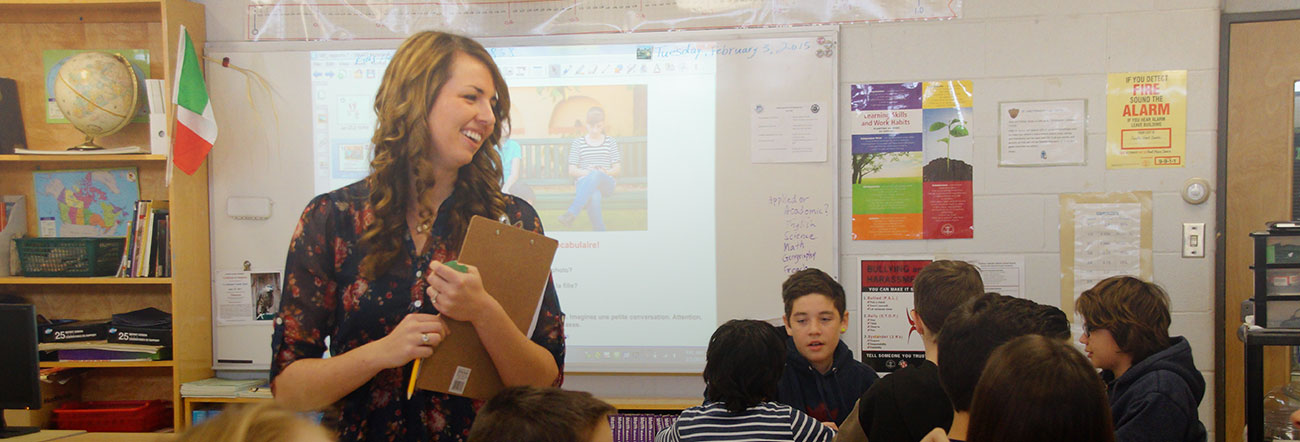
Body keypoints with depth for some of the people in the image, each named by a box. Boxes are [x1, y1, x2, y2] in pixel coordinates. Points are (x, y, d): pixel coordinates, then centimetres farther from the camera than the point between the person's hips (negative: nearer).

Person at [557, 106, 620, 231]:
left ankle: (571, 212, -50)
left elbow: (617, 169, 12)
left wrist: (606, 172, -12)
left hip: (606, 184, 1)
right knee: (594, 196, -41)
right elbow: (571, 171, 7)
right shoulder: (577, 143, 13)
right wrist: (586, 172, -14)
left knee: (596, 174, -39)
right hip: (583, 182, -1)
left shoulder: (610, 142, 16)